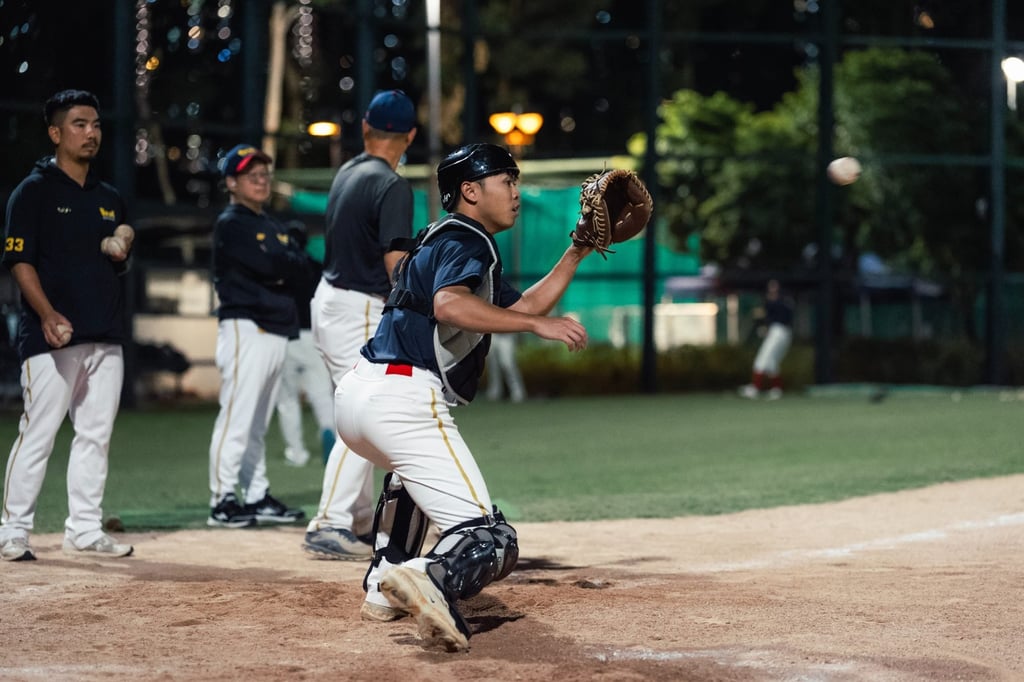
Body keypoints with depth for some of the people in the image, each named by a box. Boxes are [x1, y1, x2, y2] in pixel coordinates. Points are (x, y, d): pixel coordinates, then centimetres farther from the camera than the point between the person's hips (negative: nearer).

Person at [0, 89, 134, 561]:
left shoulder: (109, 198, 17)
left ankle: (84, 530, 15)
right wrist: (47, 314, -23)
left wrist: (120, 253, -1)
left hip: (106, 337, 7)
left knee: (97, 434, 8)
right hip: (54, 337, -7)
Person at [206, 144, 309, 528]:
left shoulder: (271, 226, 21)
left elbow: (300, 269, 9)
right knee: (237, 419, -11)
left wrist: (279, 272, -8)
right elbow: (270, 265, -18)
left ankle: (257, 497, 15)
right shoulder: (230, 224, -5)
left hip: (276, 332, 9)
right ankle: (222, 501, -10)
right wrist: (286, 266, 1)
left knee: (258, 423, 12)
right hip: (246, 327, -9)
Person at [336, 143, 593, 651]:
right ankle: (429, 578, -47)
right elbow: (449, 305, -24)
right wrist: (539, 323, -23)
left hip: (356, 396, 10)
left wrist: (575, 254, 29)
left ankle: (384, 590, 37)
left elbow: (518, 309, 31)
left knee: (414, 471, 44)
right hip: (404, 402, -10)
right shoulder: (464, 242, -2)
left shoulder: (452, 243, 28)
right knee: (490, 544, -17)